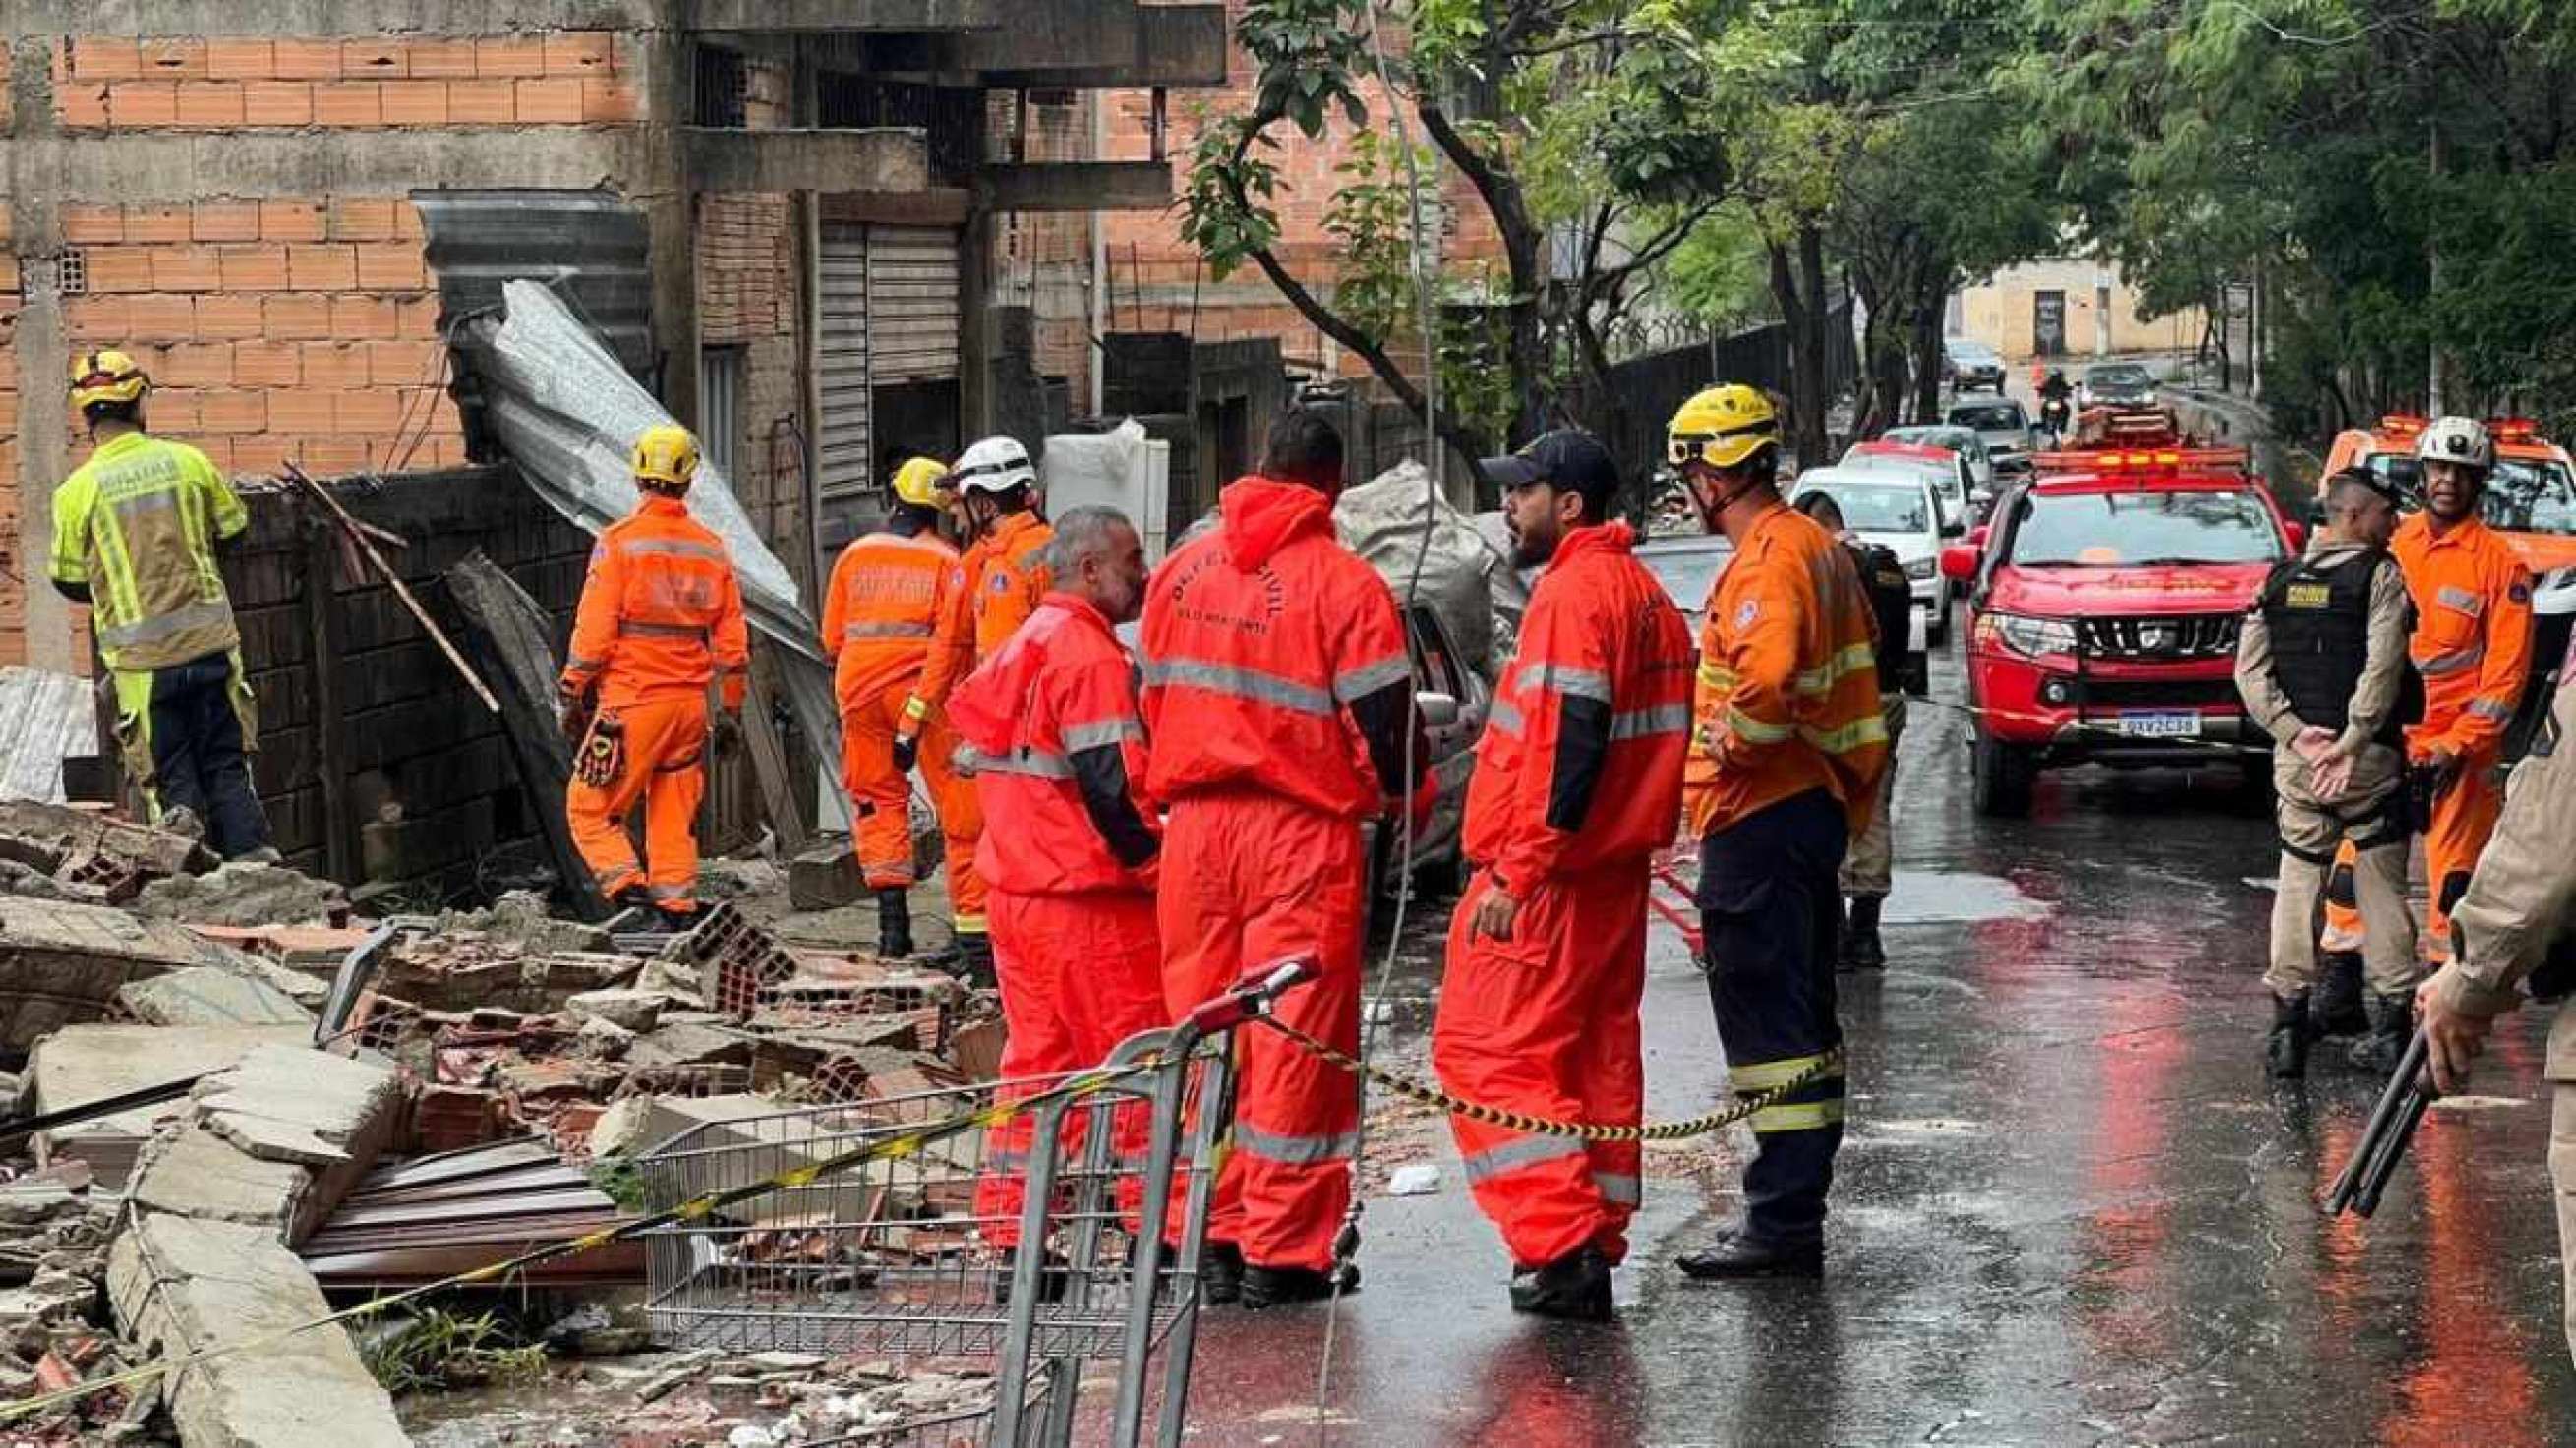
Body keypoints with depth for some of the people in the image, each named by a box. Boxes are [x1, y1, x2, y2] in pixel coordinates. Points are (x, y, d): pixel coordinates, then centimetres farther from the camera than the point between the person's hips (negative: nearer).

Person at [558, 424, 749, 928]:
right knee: (676, 819, 12)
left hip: (631, 701, -5)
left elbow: (594, 630, -10)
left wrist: (574, 696, 0)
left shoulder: (619, 541, -8)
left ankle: (627, 884, -14)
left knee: (590, 807, 4)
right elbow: (732, 641, 10)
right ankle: (678, 912, 10)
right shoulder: (712, 550, 7)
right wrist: (731, 711, 18)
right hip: (690, 702, 5)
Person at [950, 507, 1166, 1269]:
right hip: (1089, 896, -9)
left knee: (1037, 1057, 13)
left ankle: (1008, 1228, 14)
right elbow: (1111, 784, -21)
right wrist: (1154, 857, -8)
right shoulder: (1090, 655, -14)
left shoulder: (1020, 647, 16)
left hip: (1015, 885, 9)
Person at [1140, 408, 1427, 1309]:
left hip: (1193, 824, 5)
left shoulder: (1181, 570, 8)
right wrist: (1412, 793, 10)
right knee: (1298, 1037, 1)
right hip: (1303, 829, -5)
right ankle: (1281, 1251, 1)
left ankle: (1209, 1237, 15)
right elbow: (1383, 724, -9)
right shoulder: (1344, 584, -9)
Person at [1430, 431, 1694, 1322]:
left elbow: (1564, 746, -22)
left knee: (1484, 1050, -6)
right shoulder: (1645, 594, 16)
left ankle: (1560, 1243, -13)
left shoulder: (1573, 592, -15)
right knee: (1598, 1055, 12)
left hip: (1550, 875, -10)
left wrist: (1515, 873, -21)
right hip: (1616, 866, 10)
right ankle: (1593, 1254, 15)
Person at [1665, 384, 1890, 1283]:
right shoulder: (1820, 549, 15)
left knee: (1766, 1020, -8)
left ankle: (1782, 1224, -7)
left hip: (1758, 819, -11)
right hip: (1815, 805, 11)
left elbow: (1766, 681, -32)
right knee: (1801, 1017, 15)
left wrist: (1726, 743, -16)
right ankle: (1794, 1216, 22)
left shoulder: (1768, 559, -17)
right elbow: (1852, 680, 22)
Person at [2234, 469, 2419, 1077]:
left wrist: (2295, 732, -5)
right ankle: (2398, 1018, 6)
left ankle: (2288, 1024, 7)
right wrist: (2350, 744, -15)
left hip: (2297, 757, 4)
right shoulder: (2380, 576, -6)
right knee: (2382, 887, 4)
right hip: (2370, 761, -4)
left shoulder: (2280, 581, 10)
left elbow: (2250, 670, 2)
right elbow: (2381, 668, -17)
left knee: (2298, 883, 10)